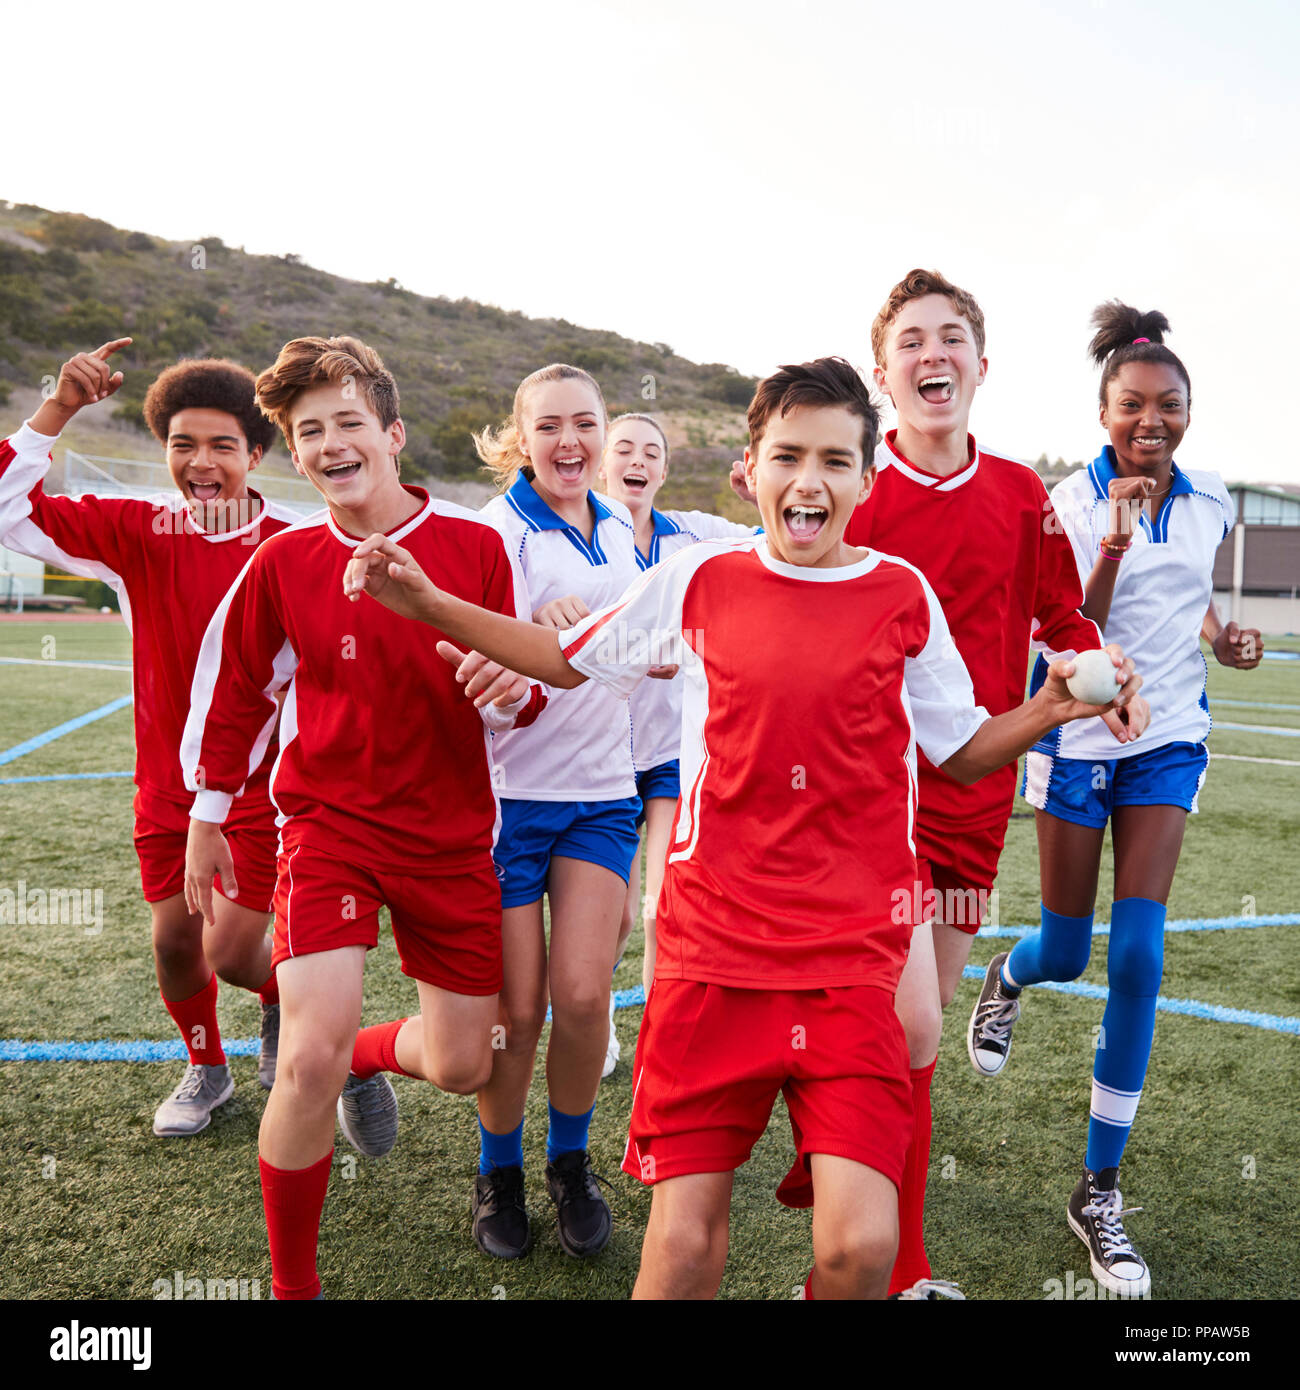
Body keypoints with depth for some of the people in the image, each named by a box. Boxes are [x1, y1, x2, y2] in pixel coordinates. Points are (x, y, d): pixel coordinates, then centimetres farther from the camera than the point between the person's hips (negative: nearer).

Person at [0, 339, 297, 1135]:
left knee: (232, 953, -4)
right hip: (166, 784, 3)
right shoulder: (135, 532, -5)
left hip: (260, 786, -3)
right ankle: (207, 1069, 40)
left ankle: (284, 1001, 33)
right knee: (174, 944, 12)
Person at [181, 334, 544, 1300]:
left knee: (461, 1067, 8)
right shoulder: (282, 563, -3)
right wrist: (207, 817, 15)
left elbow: (526, 693, 2)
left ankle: (369, 1055, 46)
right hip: (329, 821, -1)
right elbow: (233, 689, 10)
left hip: (452, 833, 2)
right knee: (310, 1059, -16)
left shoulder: (477, 546, -5)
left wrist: (511, 686, -22)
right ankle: (293, 1284, 11)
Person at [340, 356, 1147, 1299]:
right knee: (683, 1245, 2)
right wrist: (427, 603, 11)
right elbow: (568, 660, 16)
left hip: (852, 959, 0)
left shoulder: (903, 595, 3)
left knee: (861, 1245, -10)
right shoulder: (698, 580, 4)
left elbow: (963, 753, 13)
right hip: (711, 950, 0)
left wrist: (1052, 708, -4)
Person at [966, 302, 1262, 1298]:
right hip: (1079, 736, -3)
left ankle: (1100, 1190, 8)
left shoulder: (1212, 503, 4)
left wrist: (1221, 634, 1)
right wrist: (1113, 544, -30)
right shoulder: (1076, 499, -10)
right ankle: (1007, 979, 47)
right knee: (1065, 954, 4)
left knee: (1139, 957, -5)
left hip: (1168, 738, 3)